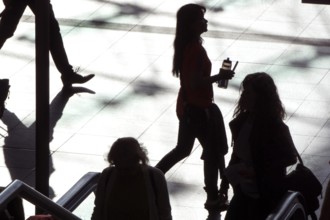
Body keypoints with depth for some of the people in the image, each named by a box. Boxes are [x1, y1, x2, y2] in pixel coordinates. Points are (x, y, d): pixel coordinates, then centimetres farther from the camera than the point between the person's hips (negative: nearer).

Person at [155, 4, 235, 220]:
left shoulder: (186, 45, 6)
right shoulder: (196, 49, -25)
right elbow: (196, 82, -27)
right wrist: (219, 77, -18)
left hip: (187, 105, 9)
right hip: (197, 108, -9)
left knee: (182, 149, 22)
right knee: (213, 152, 3)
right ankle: (213, 199, 12)